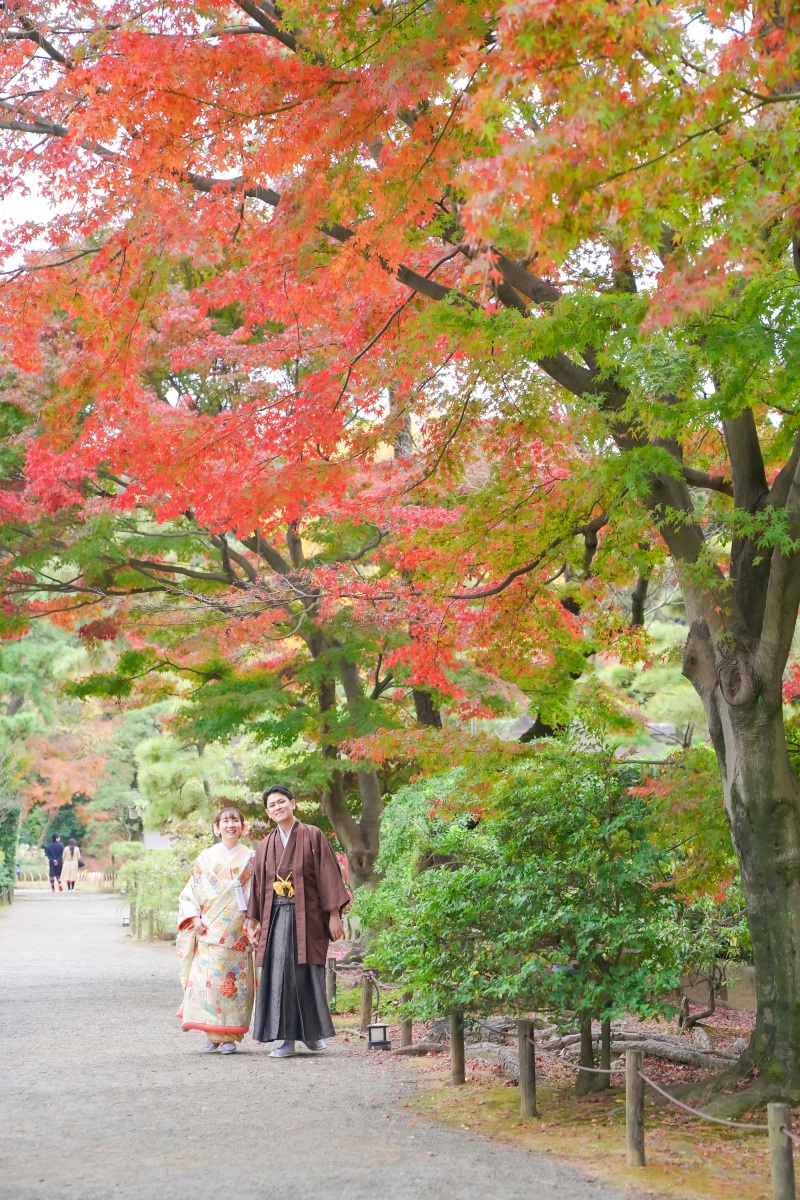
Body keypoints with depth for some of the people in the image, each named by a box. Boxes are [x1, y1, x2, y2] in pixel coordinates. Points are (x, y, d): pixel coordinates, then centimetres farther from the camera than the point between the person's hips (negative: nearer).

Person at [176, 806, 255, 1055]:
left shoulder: (250, 859, 7)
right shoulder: (206, 858, 8)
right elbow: (191, 892, 9)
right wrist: (195, 918, -5)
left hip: (238, 932, 0)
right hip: (210, 930, 0)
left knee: (235, 981, -2)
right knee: (207, 976, -9)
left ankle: (230, 1036, 4)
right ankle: (212, 1033, 3)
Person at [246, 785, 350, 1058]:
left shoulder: (313, 836, 0)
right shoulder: (265, 846, 13)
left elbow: (328, 875, -3)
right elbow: (258, 885, 15)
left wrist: (334, 914, -9)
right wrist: (253, 922, 10)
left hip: (307, 916, -3)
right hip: (276, 917, 3)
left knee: (306, 973, -2)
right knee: (279, 974, -3)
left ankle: (310, 1031, 15)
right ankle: (286, 1038, 0)